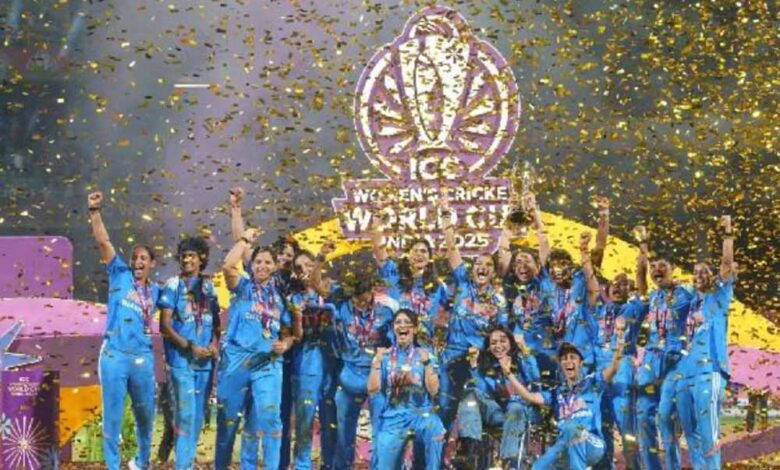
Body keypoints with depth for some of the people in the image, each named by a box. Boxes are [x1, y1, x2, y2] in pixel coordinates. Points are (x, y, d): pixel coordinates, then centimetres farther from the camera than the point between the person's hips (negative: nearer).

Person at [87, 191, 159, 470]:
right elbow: (103, 242, -6)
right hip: (114, 356, -3)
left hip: (143, 358, 3)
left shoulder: (155, 290, 12)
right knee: (113, 415, -1)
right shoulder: (120, 275, 2)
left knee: (145, 414, 12)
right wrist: (95, 211, -15)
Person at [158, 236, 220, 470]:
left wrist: (214, 343, -4)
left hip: (205, 360, 5)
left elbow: (215, 320, 16)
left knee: (198, 414, 9)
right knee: (185, 412, -11)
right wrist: (189, 347, -14)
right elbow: (165, 325, -6)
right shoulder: (173, 285, -2)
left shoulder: (208, 285, 11)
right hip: (181, 359, -5)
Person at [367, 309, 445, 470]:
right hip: (393, 417, 1)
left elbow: (433, 390, -5)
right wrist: (377, 362, -12)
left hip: (421, 414, -1)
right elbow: (373, 389, -3)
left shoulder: (424, 355, 4)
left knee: (435, 431, -36)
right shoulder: (385, 356, 6)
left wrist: (426, 362, -14)